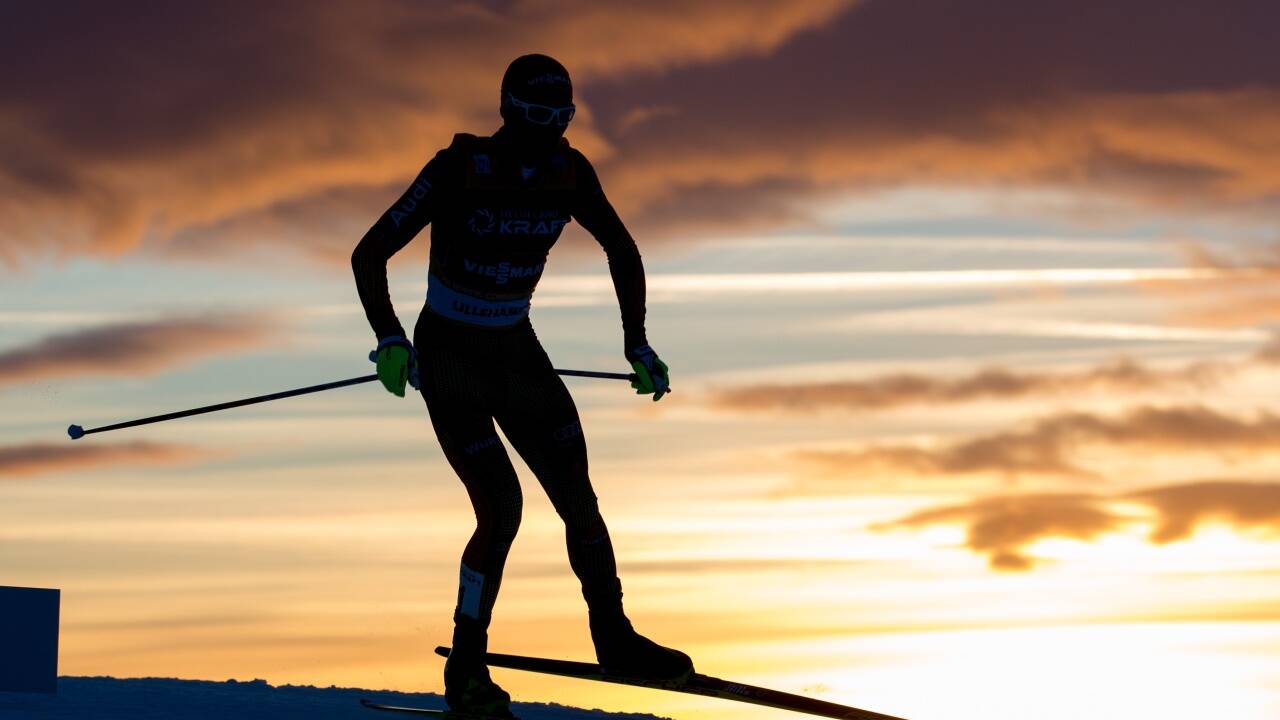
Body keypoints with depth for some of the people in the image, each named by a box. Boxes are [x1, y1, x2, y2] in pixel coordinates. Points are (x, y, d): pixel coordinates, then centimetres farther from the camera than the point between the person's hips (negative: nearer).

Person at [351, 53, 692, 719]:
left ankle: (614, 639, 20)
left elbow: (621, 249, 8)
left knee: (579, 500, 2)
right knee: (502, 508, -13)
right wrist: (390, 340, -30)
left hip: (516, 352, 5)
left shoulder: (568, 172, -8)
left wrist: (637, 344, 3)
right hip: (450, 358, -5)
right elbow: (369, 255, -18)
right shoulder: (457, 171, -21)